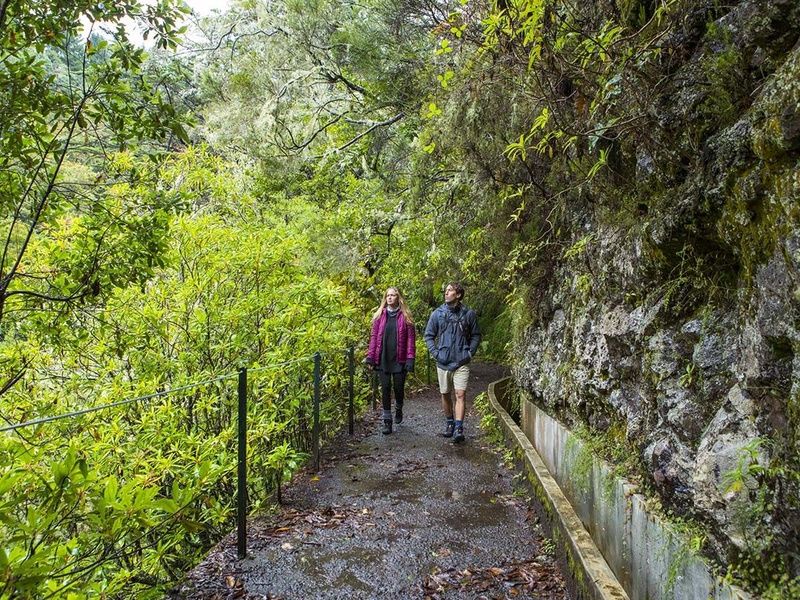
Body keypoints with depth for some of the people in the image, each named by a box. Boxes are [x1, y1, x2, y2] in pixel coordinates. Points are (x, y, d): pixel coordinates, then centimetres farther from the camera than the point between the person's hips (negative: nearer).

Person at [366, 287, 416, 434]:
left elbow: (411, 338, -2)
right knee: (385, 389, 2)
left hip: (399, 360, -1)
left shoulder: (405, 317, 1)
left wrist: (410, 358, -9)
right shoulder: (380, 315, 7)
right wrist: (370, 356, -1)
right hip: (383, 360, 2)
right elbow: (374, 336, 6)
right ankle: (387, 422, 11)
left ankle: (398, 410, 38)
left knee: (399, 388, 6)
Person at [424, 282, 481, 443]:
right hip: (443, 362, 2)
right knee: (445, 394, 13)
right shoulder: (437, 313, 1)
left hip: (461, 362, -2)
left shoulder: (468, 313, 0)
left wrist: (470, 353, 0)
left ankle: (459, 428, -10)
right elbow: (428, 335, 8)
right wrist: (435, 353, -2)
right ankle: (449, 423, 30)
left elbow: (476, 335, 10)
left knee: (460, 394, -11)